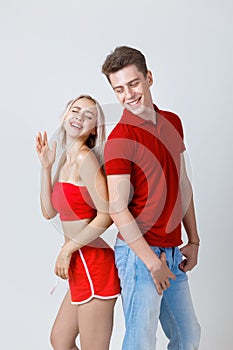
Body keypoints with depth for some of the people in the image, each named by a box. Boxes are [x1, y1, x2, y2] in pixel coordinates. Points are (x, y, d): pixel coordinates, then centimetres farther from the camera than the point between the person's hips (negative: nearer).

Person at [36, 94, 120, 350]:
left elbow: (106, 215, -21)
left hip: (93, 265, -9)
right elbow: (49, 211, 10)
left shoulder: (84, 158, -15)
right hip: (80, 265, 9)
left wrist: (67, 249, -12)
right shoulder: (65, 159, 11)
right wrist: (45, 166, 3)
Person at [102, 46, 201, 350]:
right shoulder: (120, 137, -14)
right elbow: (118, 210, -16)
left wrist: (193, 240, 12)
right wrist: (152, 262, -15)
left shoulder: (173, 122, 8)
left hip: (173, 252, 7)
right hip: (139, 252, -7)